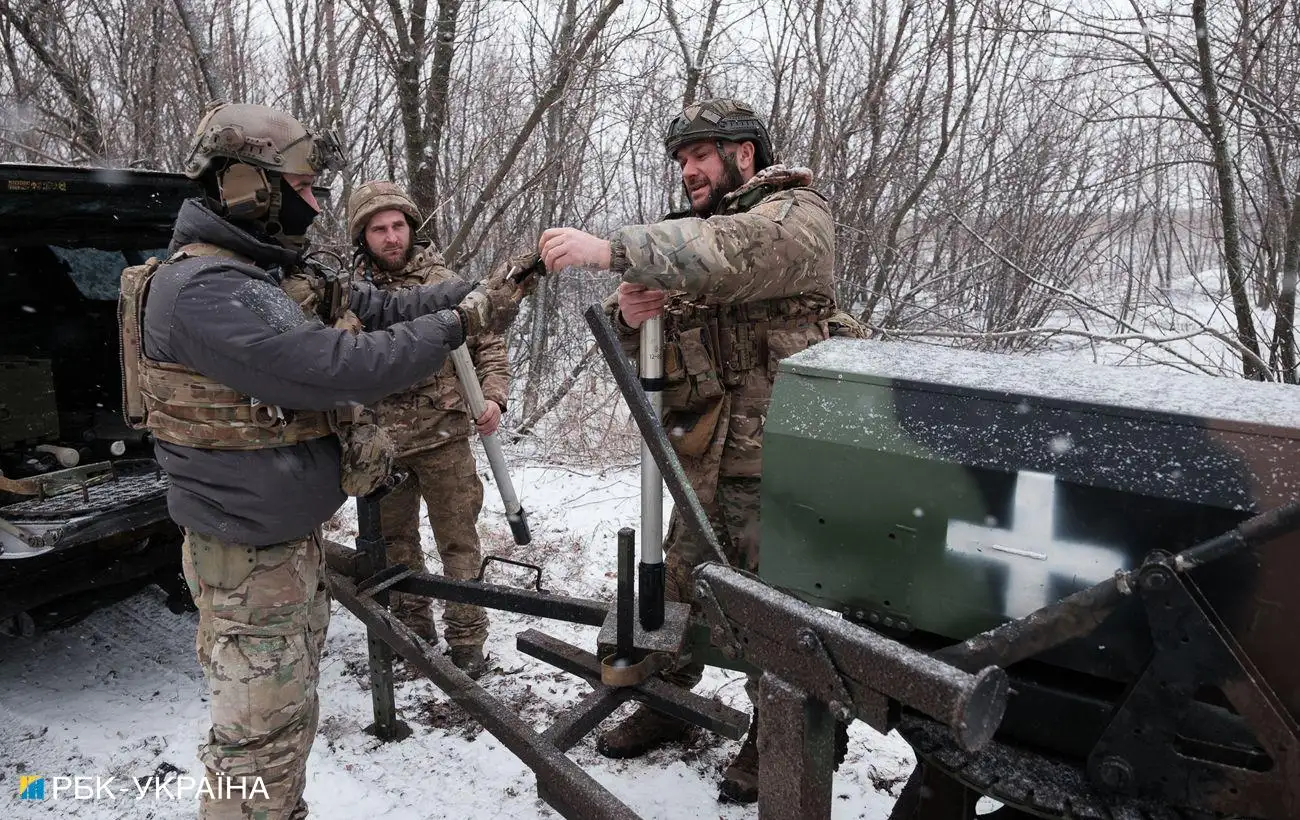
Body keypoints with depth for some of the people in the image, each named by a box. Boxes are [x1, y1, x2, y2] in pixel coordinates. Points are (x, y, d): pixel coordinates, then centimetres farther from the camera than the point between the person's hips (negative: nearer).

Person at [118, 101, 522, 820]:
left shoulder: (281, 276, 8)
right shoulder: (202, 289, -24)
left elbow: (385, 311, 10)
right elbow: (339, 368, -32)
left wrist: (479, 288, -2)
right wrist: (456, 324, -22)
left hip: (293, 533, 10)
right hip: (248, 556, -10)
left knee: (288, 716, 23)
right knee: (259, 738, 3)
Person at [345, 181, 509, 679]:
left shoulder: (445, 283, -1)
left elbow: (488, 344, 5)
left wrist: (493, 396, -11)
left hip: (444, 437, -2)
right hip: (379, 442, 3)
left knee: (458, 540, 2)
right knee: (395, 540, 16)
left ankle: (467, 639, 14)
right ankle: (413, 625, 35)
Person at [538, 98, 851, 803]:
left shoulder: (796, 215, -6)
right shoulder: (689, 236, 16)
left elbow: (734, 252, -31)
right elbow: (637, 345, 14)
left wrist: (610, 250, -37)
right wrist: (630, 312, -11)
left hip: (772, 459, -6)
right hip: (698, 454, 7)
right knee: (677, 585, 14)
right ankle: (666, 699, 34)